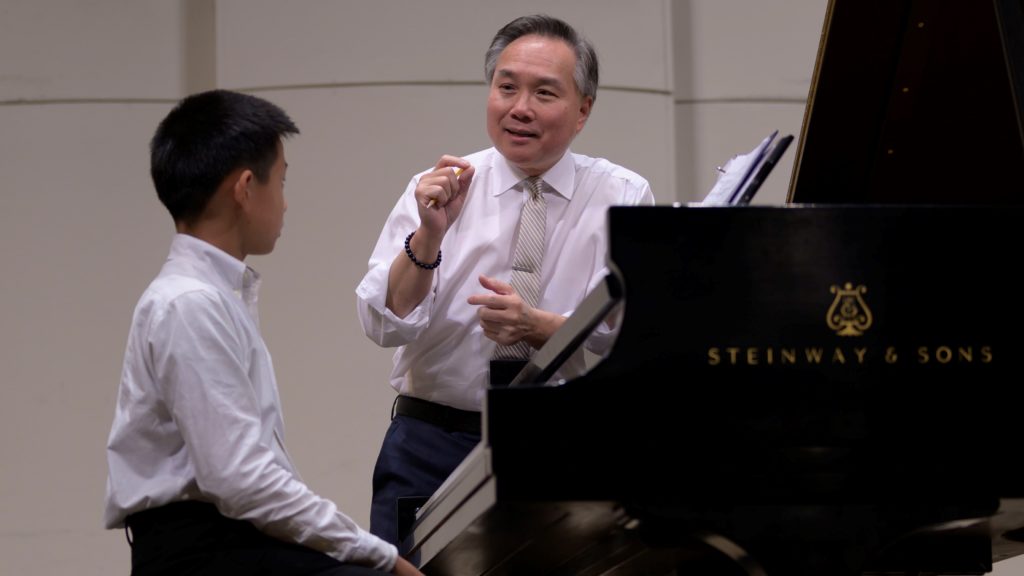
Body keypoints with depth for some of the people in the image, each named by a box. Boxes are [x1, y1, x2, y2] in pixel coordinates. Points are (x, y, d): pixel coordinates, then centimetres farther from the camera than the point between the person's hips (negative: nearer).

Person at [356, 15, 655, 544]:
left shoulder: (622, 197, 2)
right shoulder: (439, 187, 4)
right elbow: (385, 325, -6)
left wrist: (537, 326, -25)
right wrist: (429, 235, -22)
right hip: (434, 437, 1)